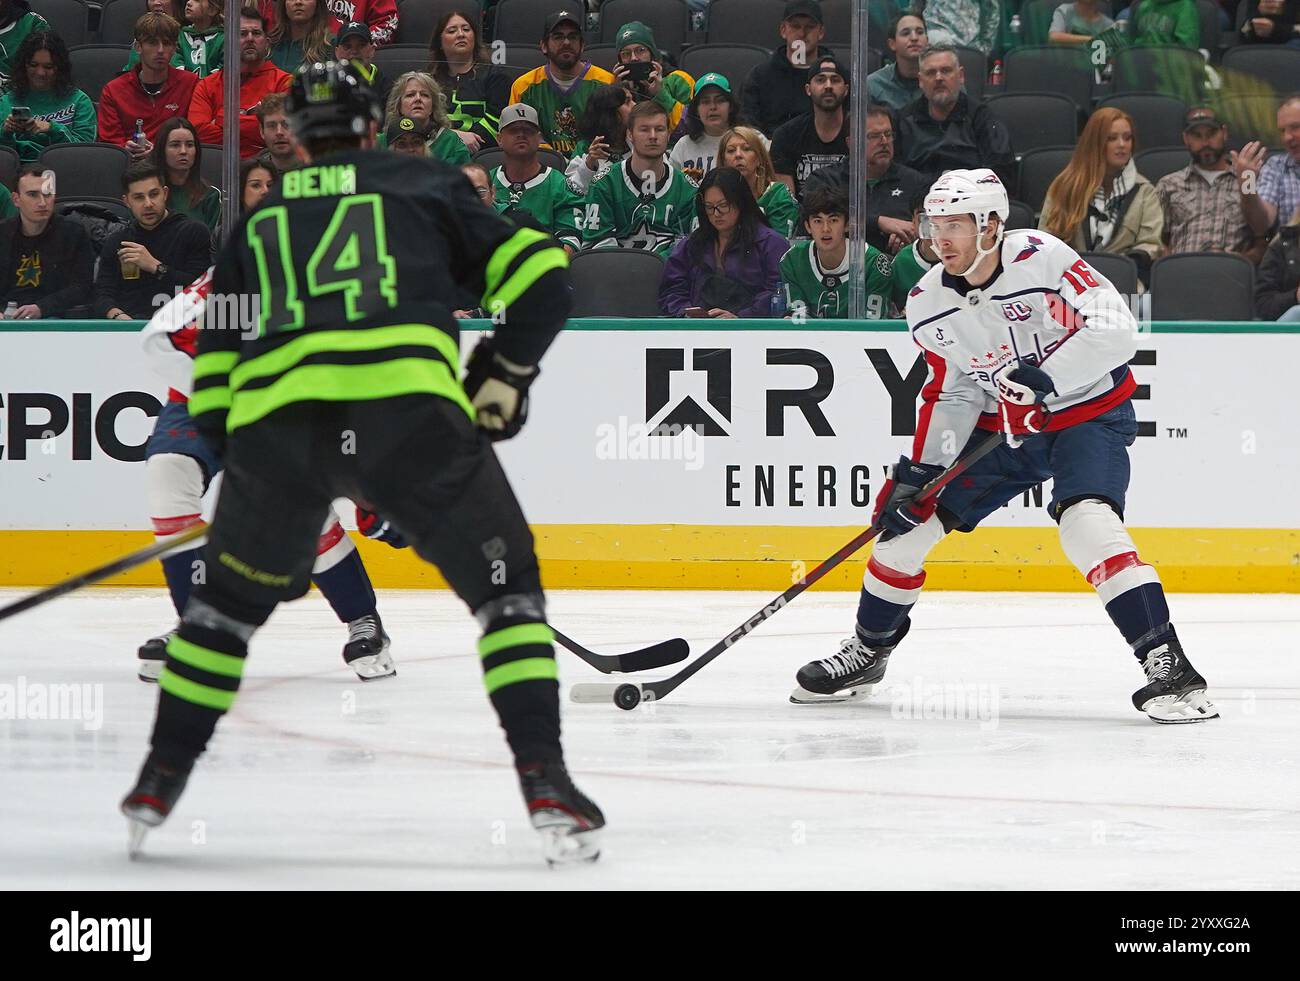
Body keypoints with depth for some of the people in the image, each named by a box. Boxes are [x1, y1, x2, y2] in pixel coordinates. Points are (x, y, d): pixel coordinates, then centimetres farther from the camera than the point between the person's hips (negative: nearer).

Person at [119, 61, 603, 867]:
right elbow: (541, 275, 14)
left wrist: (237, 460, 39)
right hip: (408, 404, -2)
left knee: (230, 595, 27)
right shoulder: (426, 187, 23)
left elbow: (211, 371, 29)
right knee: (507, 584, 11)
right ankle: (545, 781, -5)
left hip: (271, 419, 2)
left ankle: (160, 779, 27)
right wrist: (503, 376, 25)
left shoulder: (259, 223, 30)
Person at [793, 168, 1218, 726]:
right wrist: (920, 470, -4)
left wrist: (1044, 379, -39)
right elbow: (951, 393, 5)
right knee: (907, 518, 4)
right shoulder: (929, 303, -4)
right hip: (1004, 425, 6)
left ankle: (1168, 666, -31)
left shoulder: (1040, 258, -24)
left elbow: (1115, 330, -30)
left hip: (1088, 413, -6)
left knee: (1088, 524, -31)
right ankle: (869, 649, 27)